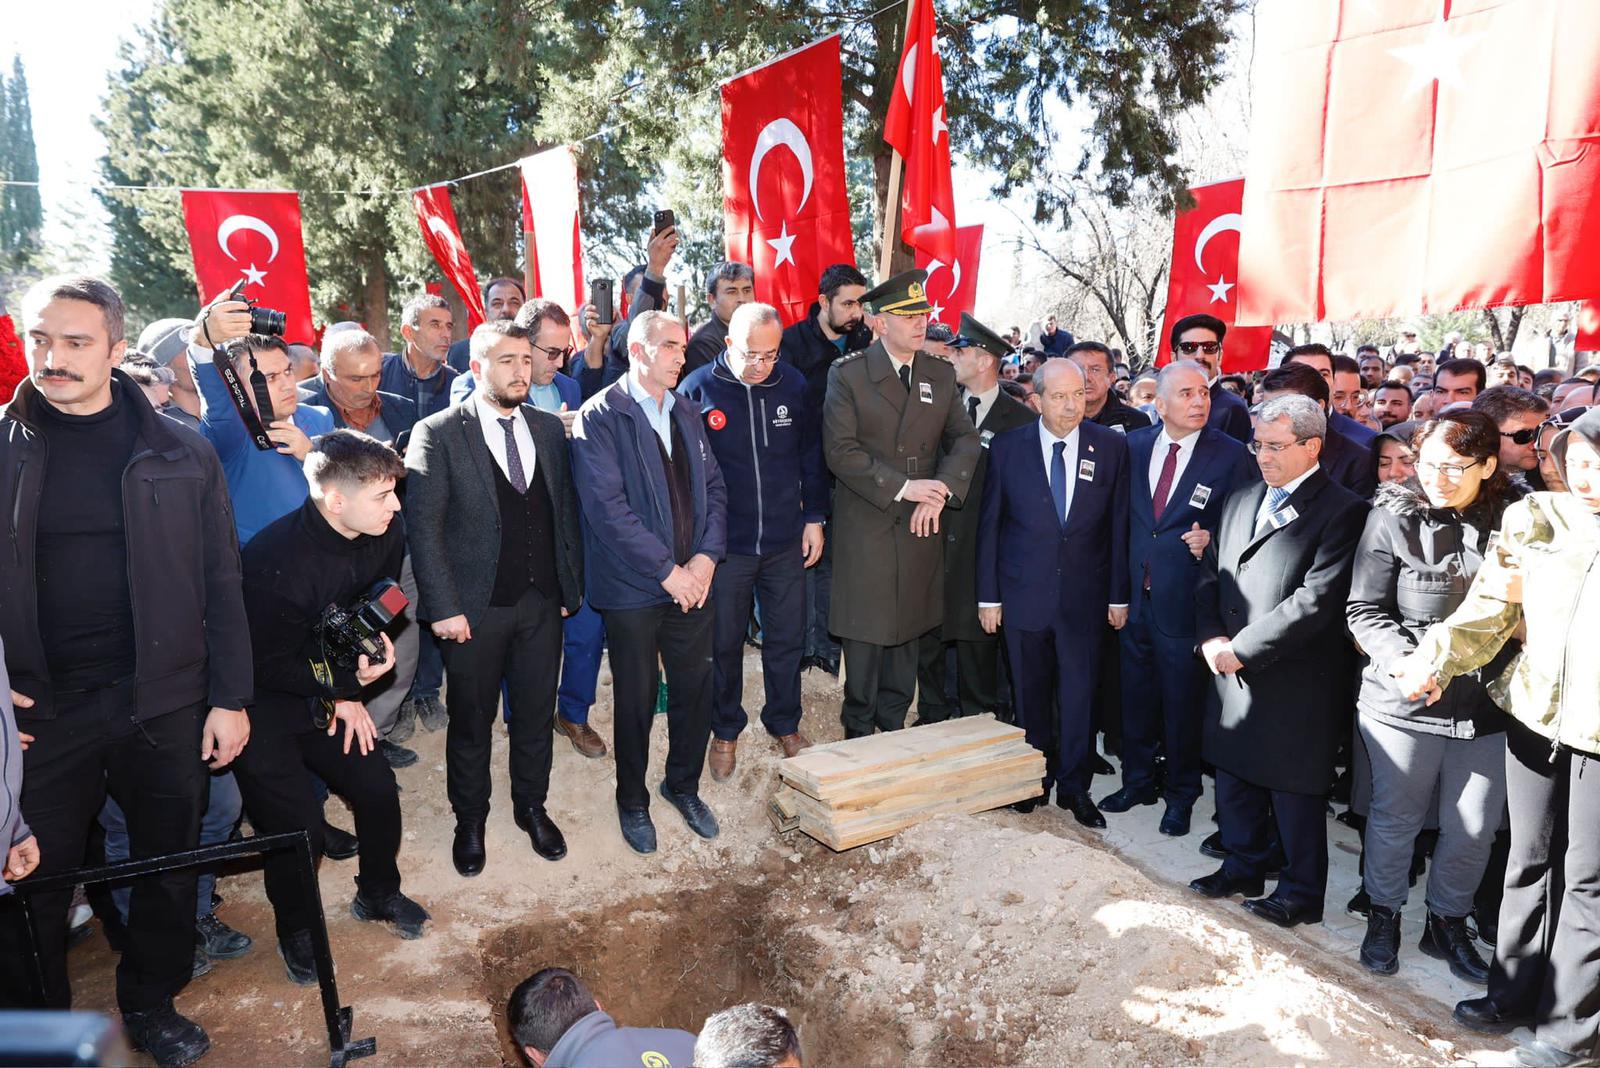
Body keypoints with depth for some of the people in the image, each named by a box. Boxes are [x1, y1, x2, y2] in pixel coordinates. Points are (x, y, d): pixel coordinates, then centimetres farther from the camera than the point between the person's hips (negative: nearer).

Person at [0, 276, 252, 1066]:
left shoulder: (181, 454, -1)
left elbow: (221, 585, 0)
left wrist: (231, 697, -2)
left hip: (164, 703, 0)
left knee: (168, 865, 13)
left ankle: (152, 1003, 35)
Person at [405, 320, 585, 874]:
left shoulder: (548, 428, 7)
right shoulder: (438, 434, -7)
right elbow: (423, 527, -10)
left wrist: (572, 583, 5)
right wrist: (444, 607, -14)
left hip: (543, 600, 4)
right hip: (476, 606, -3)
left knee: (536, 714, 15)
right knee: (471, 721, 13)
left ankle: (532, 806, 36)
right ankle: (470, 821, 33)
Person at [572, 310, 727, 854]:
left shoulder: (687, 412, 10)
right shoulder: (599, 417, -10)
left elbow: (713, 486, 9)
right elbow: (607, 507, -18)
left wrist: (707, 555, -6)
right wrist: (667, 571, -17)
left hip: (692, 579, 5)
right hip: (634, 587, -5)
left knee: (696, 689, 12)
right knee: (636, 700, 10)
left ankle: (683, 784, 36)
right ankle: (632, 800, 32)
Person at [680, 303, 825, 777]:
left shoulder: (794, 384, -1)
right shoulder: (698, 388, -9)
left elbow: (812, 456, 9)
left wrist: (814, 517, 6)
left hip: (786, 543, 2)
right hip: (724, 544, -2)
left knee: (787, 639, 13)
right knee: (724, 643, 10)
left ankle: (785, 724, 34)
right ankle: (726, 731, 31)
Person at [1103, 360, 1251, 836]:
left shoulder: (1230, 455, -8)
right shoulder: (1134, 445, 3)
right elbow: (1122, 516, 8)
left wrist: (1211, 540, -23)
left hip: (1185, 601, -3)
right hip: (1135, 596, 4)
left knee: (1183, 702, 11)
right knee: (1136, 695, 17)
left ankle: (1180, 795, 31)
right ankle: (1138, 780, 38)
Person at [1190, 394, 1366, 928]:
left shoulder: (1341, 510, -12)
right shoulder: (1240, 499, 11)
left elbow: (1317, 599, -19)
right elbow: (1210, 575, 13)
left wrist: (1242, 647, -18)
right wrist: (1211, 637, -4)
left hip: (1295, 682, -7)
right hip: (1234, 673, 7)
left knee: (1294, 793, 7)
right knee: (1234, 776, 18)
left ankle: (1301, 892, 25)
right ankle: (1242, 867, 38)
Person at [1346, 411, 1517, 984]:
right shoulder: (1394, 518, -8)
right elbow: (1364, 610, -7)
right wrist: (1402, 659, -22)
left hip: (1488, 700, 3)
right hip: (1405, 699, -2)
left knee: (1474, 828, 13)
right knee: (1397, 816, 12)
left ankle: (1448, 922, 36)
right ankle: (1383, 915, 34)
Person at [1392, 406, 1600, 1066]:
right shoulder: (1534, 518, 0)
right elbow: (1487, 613, -2)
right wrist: (1435, 655, -19)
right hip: (1534, 713, 3)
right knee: (1530, 862, 16)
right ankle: (1513, 992, 32)